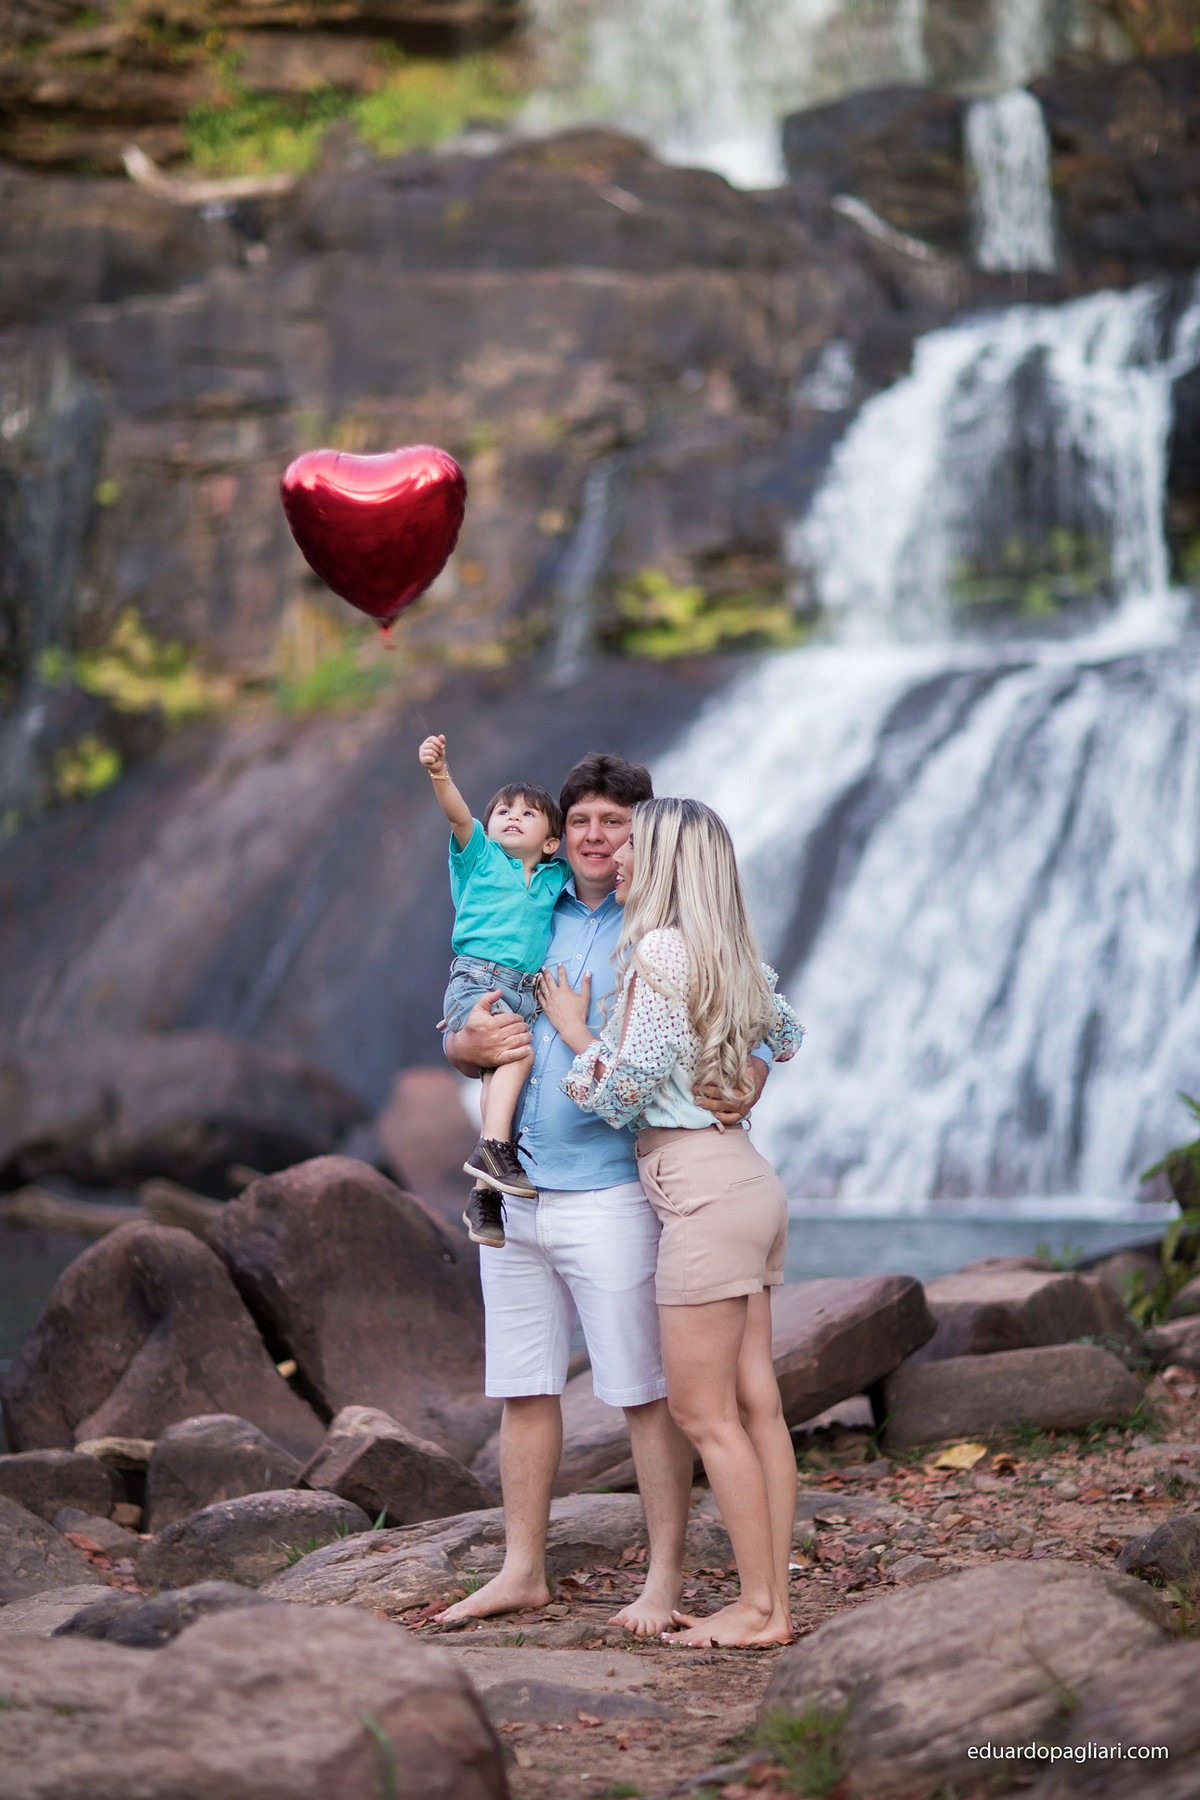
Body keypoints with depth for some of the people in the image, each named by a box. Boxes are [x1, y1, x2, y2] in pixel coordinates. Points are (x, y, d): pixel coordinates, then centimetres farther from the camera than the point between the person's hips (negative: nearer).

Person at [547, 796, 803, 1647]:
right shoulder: (730, 955, 14)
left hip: (705, 1191, -9)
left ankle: (757, 1609, -1)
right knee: (755, 1401, 8)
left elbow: (628, 1091, -14)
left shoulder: (661, 950, -13)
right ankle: (774, 1600, 10)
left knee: (702, 1411, -3)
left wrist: (575, 1031, 2)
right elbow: (788, 1035, 32)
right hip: (749, 1181, 9)